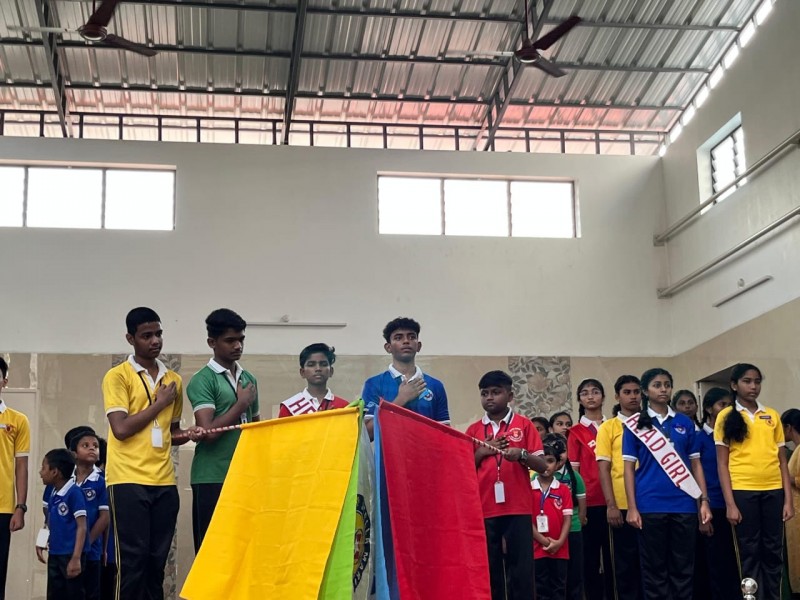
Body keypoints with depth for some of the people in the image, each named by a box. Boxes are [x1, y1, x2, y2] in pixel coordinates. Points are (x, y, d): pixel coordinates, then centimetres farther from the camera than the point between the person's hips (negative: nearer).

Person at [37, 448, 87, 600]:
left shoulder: (74, 493, -15)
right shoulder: (52, 493, 10)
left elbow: (81, 527, -17)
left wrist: (76, 558, -21)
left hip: (70, 555, -8)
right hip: (54, 555, 8)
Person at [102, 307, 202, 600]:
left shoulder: (173, 379, 14)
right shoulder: (117, 376, -3)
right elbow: (121, 429, -14)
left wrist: (187, 434, 2)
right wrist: (160, 402, -7)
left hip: (164, 481, 5)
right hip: (129, 480, -5)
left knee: (157, 561, 7)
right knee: (132, 560, -5)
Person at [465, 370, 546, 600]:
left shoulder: (524, 425, 5)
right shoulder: (474, 430, 10)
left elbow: (542, 466, 0)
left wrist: (521, 455, -18)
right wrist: (482, 452, -5)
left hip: (518, 508, -2)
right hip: (484, 509, 2)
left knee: (521, 568, -1)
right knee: (489, 569, 4)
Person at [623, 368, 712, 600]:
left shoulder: (684, 422, 10)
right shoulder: (635, 424, 3)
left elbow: (696, 464, 12)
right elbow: (628, 468, 1)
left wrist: (704, 500, 3)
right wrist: (632, 507, -6)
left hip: (684, 504, 2)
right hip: (650, 506, -2)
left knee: (683, 566, 5)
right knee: (654, 567, 3)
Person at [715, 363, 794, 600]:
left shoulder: (772, 416, 10)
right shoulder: (727, 417, 2)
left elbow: (782, 460, 10)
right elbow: (722, 464, -1)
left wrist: (788, 499, 4)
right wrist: (730, 503, -8)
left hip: (773, 491, 3)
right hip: (743, 491, -3)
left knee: (773, 550, 7)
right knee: (749, 552, 3)